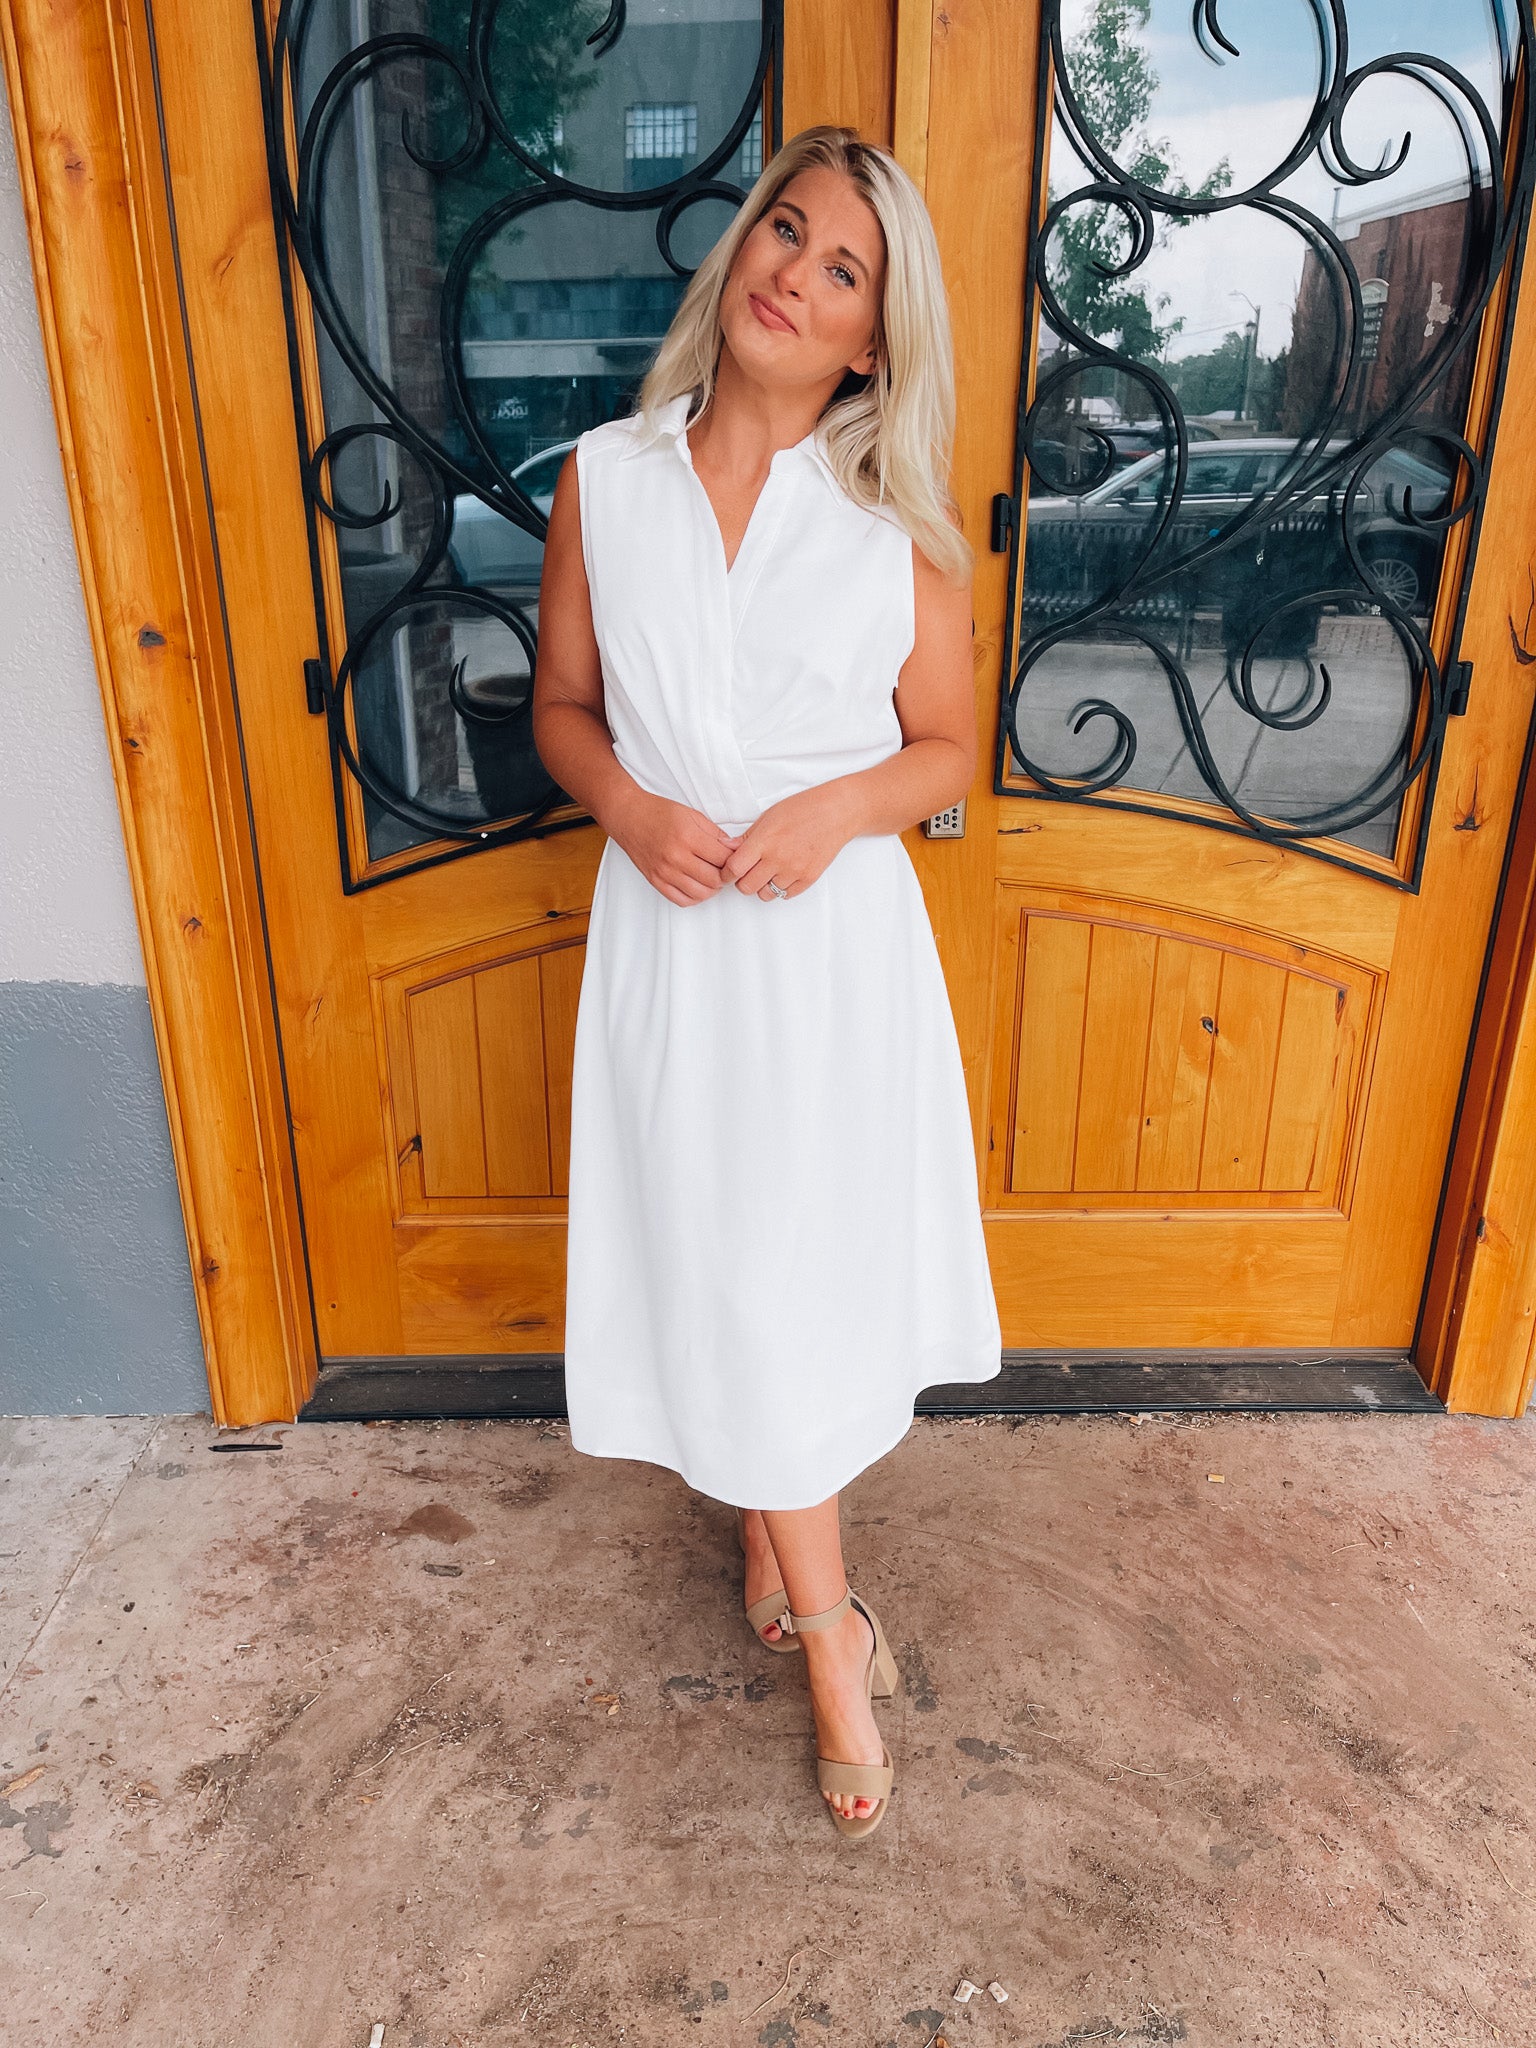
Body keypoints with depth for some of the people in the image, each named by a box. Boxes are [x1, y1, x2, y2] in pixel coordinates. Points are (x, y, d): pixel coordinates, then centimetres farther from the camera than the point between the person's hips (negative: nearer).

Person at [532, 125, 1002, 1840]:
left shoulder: (898, 520, -2)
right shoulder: (604, 479, 1)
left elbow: (947, 748, 3)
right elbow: (561, 704, 7)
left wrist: (837, 804, -17)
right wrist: (629, 804, -13)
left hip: (839, 946, 0)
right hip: (672, 943, 1)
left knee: (815, 1254, 12)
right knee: (723, 1265, 7)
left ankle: (770, 1537, 43)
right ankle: (829, 1634, 28)